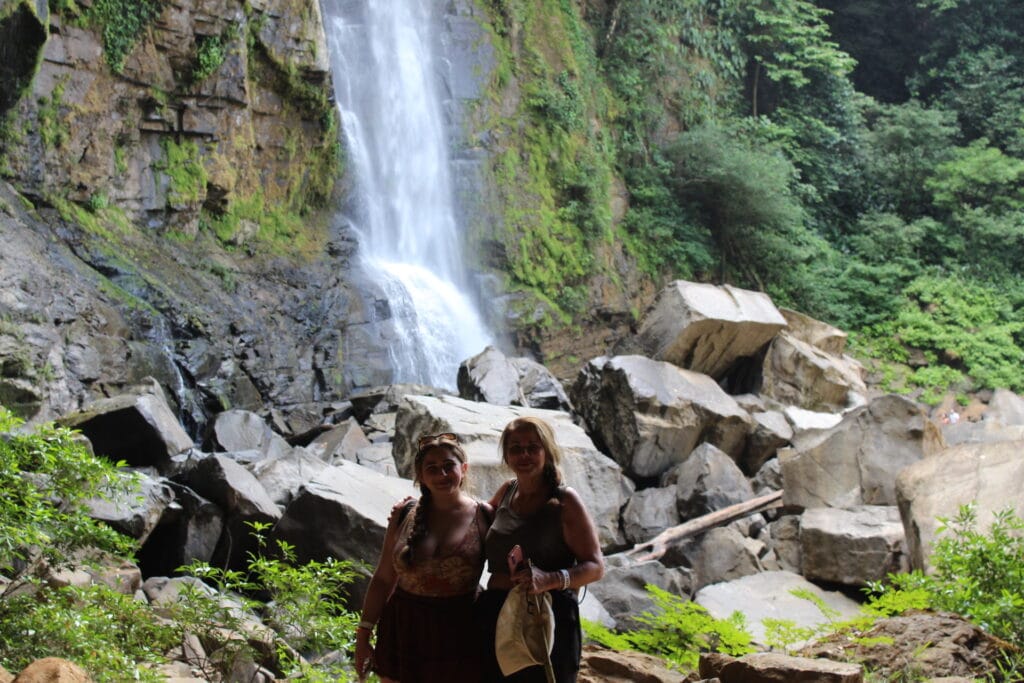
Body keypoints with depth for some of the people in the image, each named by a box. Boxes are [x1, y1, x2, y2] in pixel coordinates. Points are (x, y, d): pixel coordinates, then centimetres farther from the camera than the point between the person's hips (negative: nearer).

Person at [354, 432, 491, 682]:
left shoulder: (484, 517, -4)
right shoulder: (404, 514, 1)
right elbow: (383, 579, 5)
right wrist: (363, 635, 4)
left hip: (459, 633, -2)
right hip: (403, 631, 2)